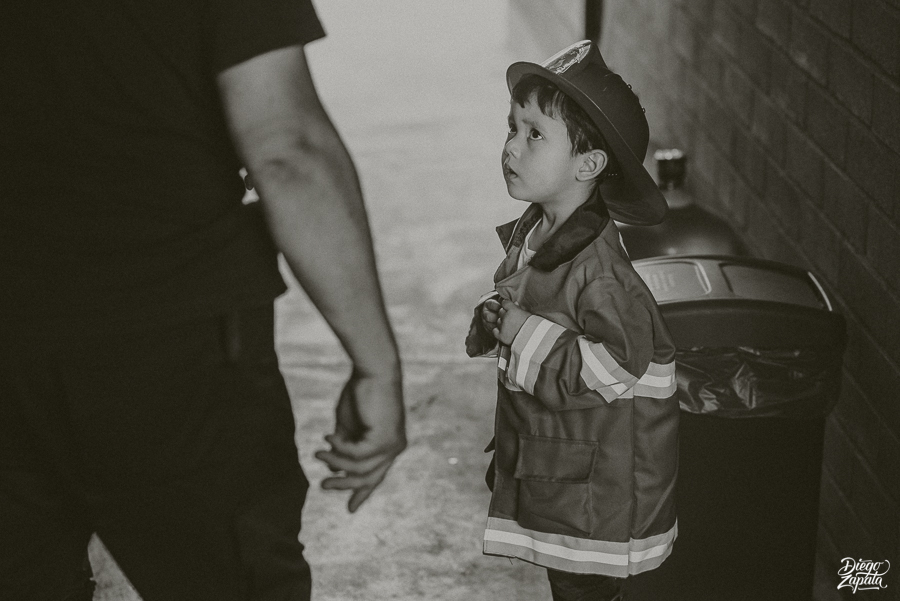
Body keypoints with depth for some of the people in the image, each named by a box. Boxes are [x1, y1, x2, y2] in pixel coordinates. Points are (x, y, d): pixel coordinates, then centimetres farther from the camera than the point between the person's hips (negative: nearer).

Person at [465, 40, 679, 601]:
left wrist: (527, 335, -25)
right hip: (547, 460, 8)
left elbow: (623, 363, -27)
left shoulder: (597, 270, -25)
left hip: (596, 475, -8)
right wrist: (494, 320, -4)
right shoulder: (531, 232, 2)